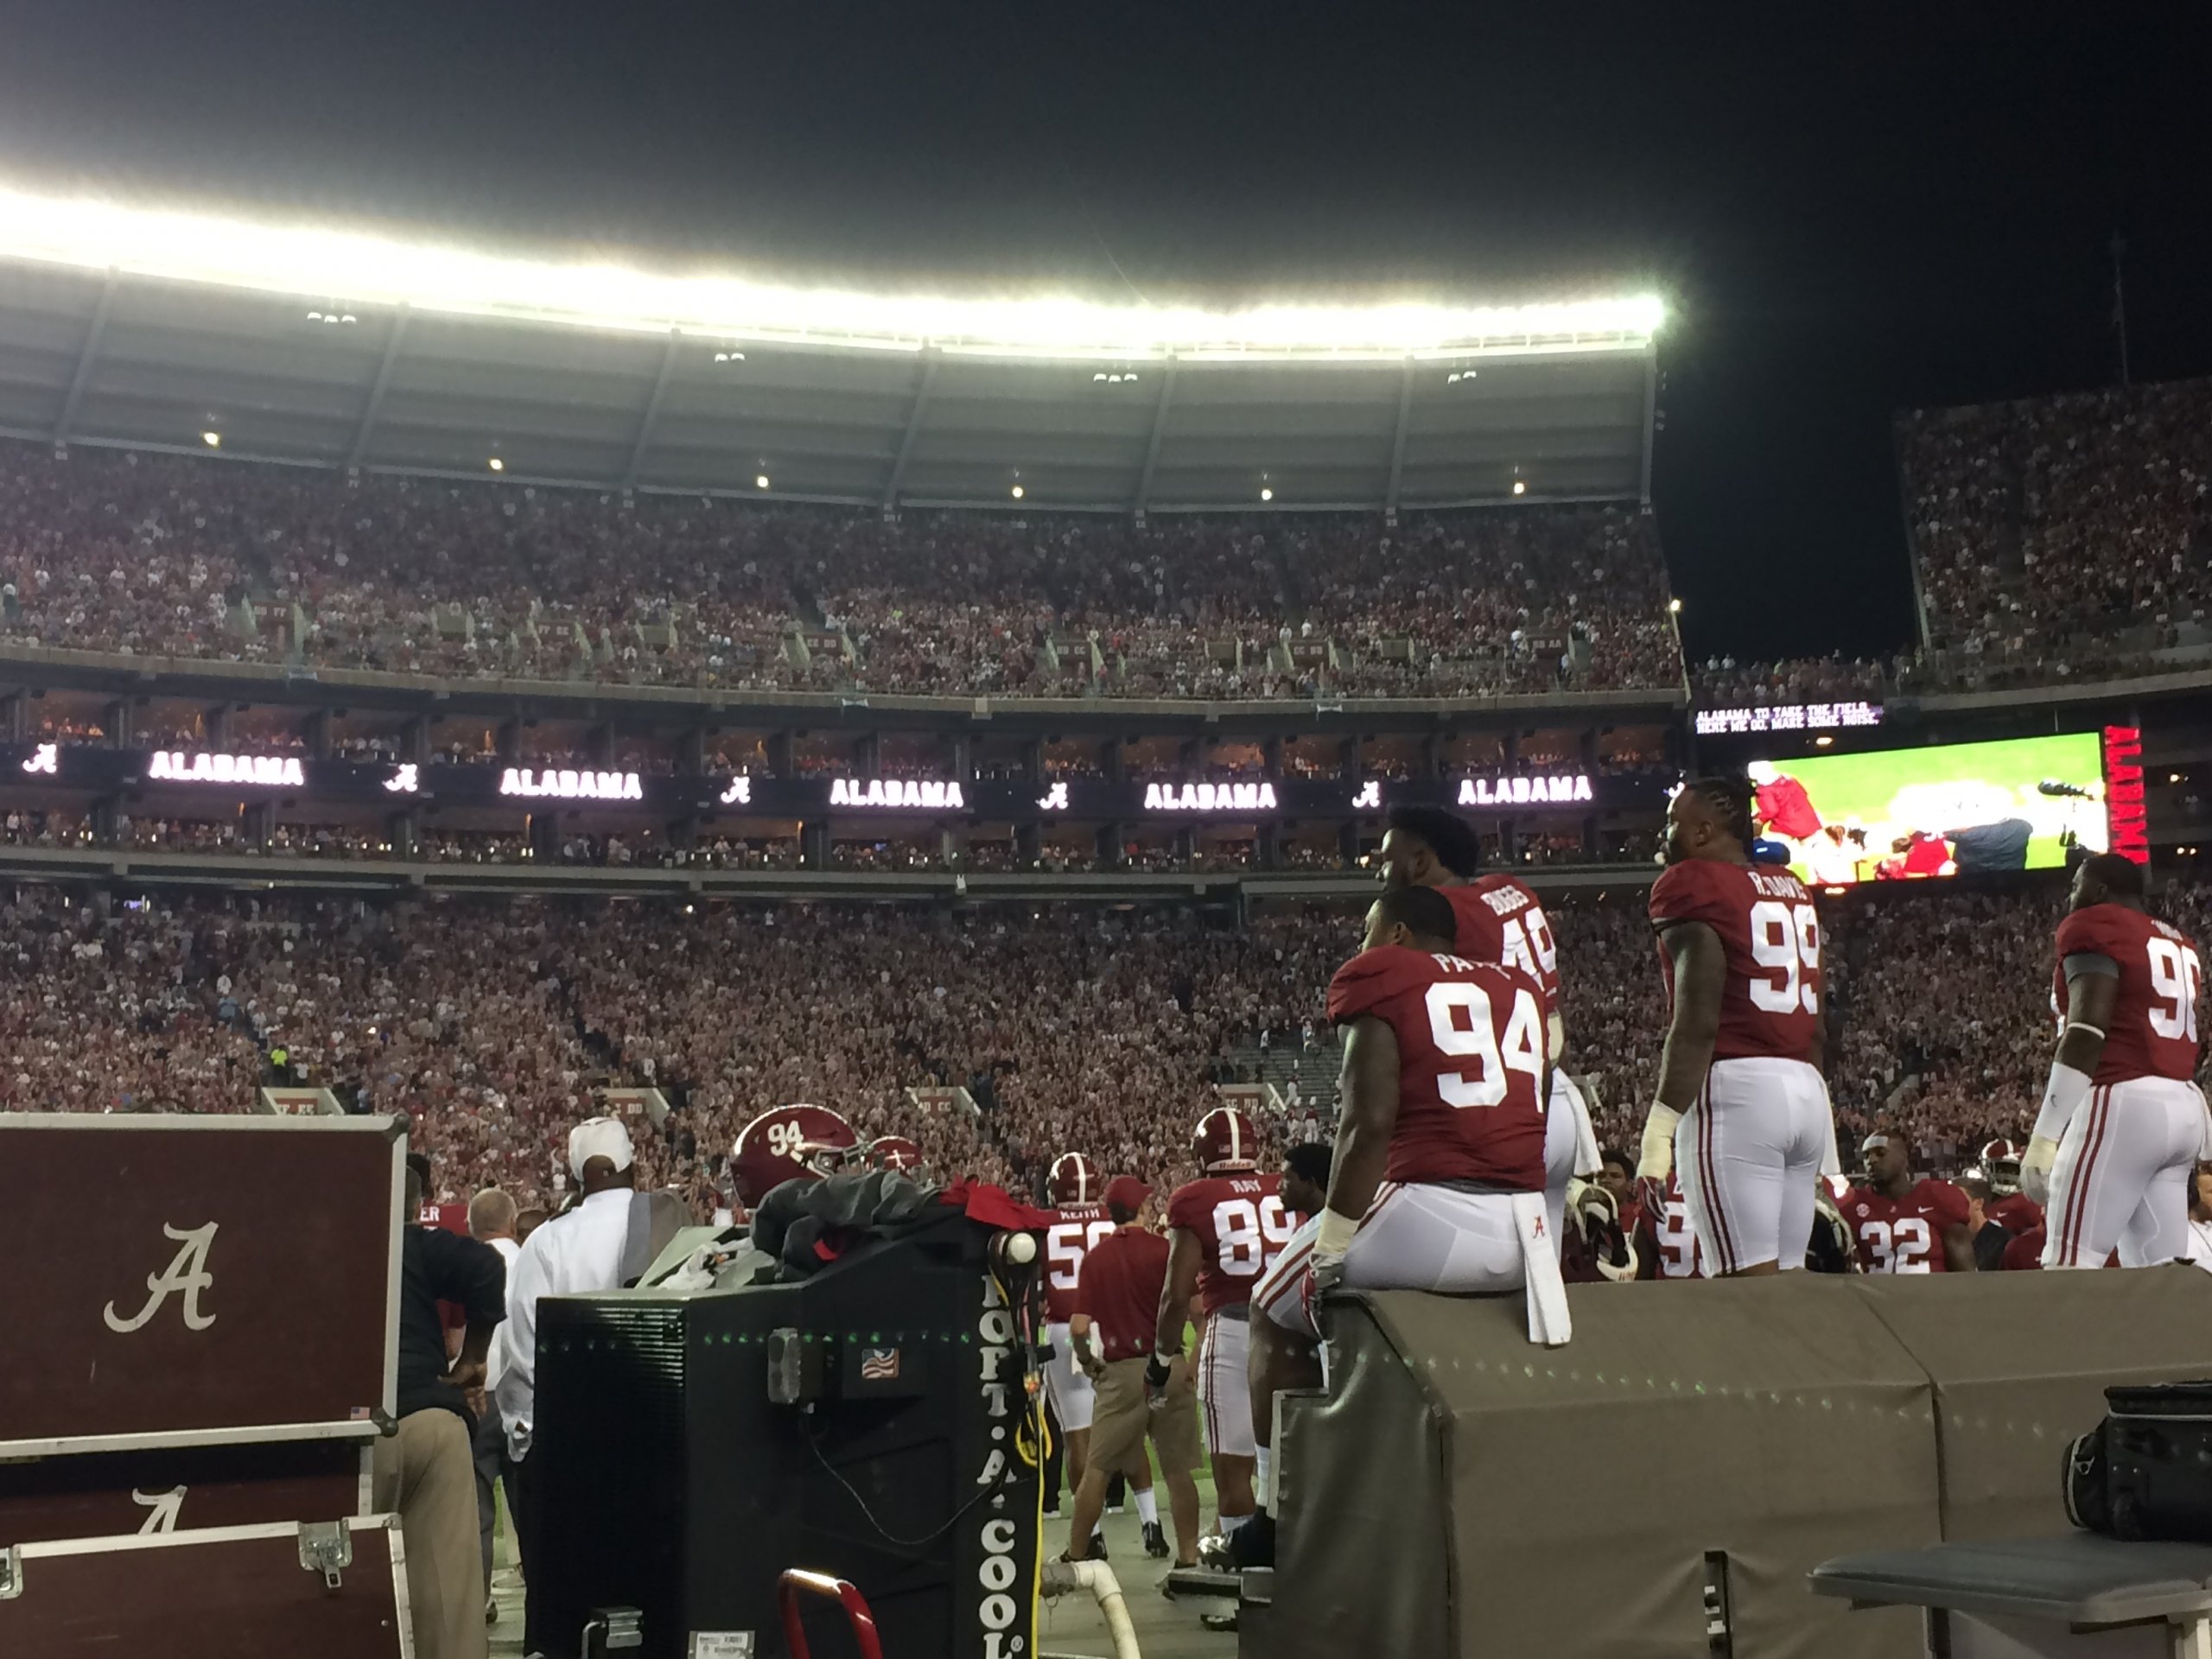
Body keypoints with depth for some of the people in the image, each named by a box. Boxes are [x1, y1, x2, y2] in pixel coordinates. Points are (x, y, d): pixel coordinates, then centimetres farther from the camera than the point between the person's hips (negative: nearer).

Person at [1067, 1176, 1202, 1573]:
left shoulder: (1095, 1257, 0)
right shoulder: (1164, 1250, -5)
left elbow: (1079, 1327, -3)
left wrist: (1089, 1363, 14)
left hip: (1120, 1372, 1)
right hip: (1169, 1367, 0)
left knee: (1097, 1470, 9)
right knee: (1178, 1470, 9)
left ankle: (1075, 1558, 16)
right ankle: (1188, 1558, 12)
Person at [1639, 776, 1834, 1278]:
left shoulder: (1692, 885, -4)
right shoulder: (1792, 890, 20)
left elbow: (1698, 1020, -14)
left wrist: (1661, 1126, -16)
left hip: (1734, 1089, -8)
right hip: (1806, 1086, 8)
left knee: (1751, 1280, -9)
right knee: (1786, 1274, 9)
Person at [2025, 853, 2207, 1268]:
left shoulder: (2095, 927, -3)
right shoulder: (2178, 944, 24)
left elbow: (2087, 1033, -14)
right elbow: (2173, 1036, 21)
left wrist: (2044, 1135, -17)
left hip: (2124, 1104, -9)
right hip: (2185, 1107, 9)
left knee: (2071, 1265, -12)